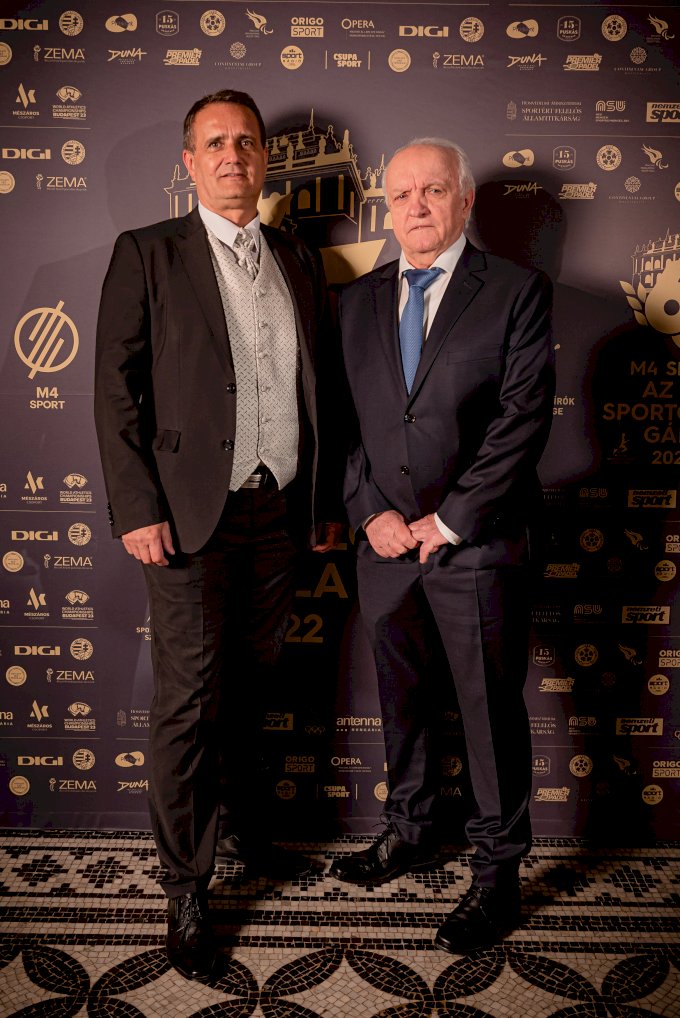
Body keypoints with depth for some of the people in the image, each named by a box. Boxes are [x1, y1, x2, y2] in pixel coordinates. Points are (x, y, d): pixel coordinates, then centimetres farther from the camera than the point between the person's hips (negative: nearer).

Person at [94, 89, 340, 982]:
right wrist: (136, 508, -12)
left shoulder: (299, 261, 14)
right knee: (188, 702, 1)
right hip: (193, 515, -4)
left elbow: (319, 387, 14)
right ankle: (186, 890, 16)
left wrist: (327, 500, 12)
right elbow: (117, 388, -5)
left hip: (281, 513, 4)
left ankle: (240, 827, 38)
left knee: (248, 688, 16)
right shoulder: (147, 254, 1)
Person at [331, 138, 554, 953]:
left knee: (491, 708, 6)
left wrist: (450, 520, -12)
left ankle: (497, 868, 24)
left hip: (478, 548, -4)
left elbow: (524, 417, -10)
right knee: (402, 697, 17)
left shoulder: (516, 291, -2)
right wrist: (370, 512, -5)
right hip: (387, 543, 4)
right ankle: (410, 831, 38)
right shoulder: (359, 301, 11)